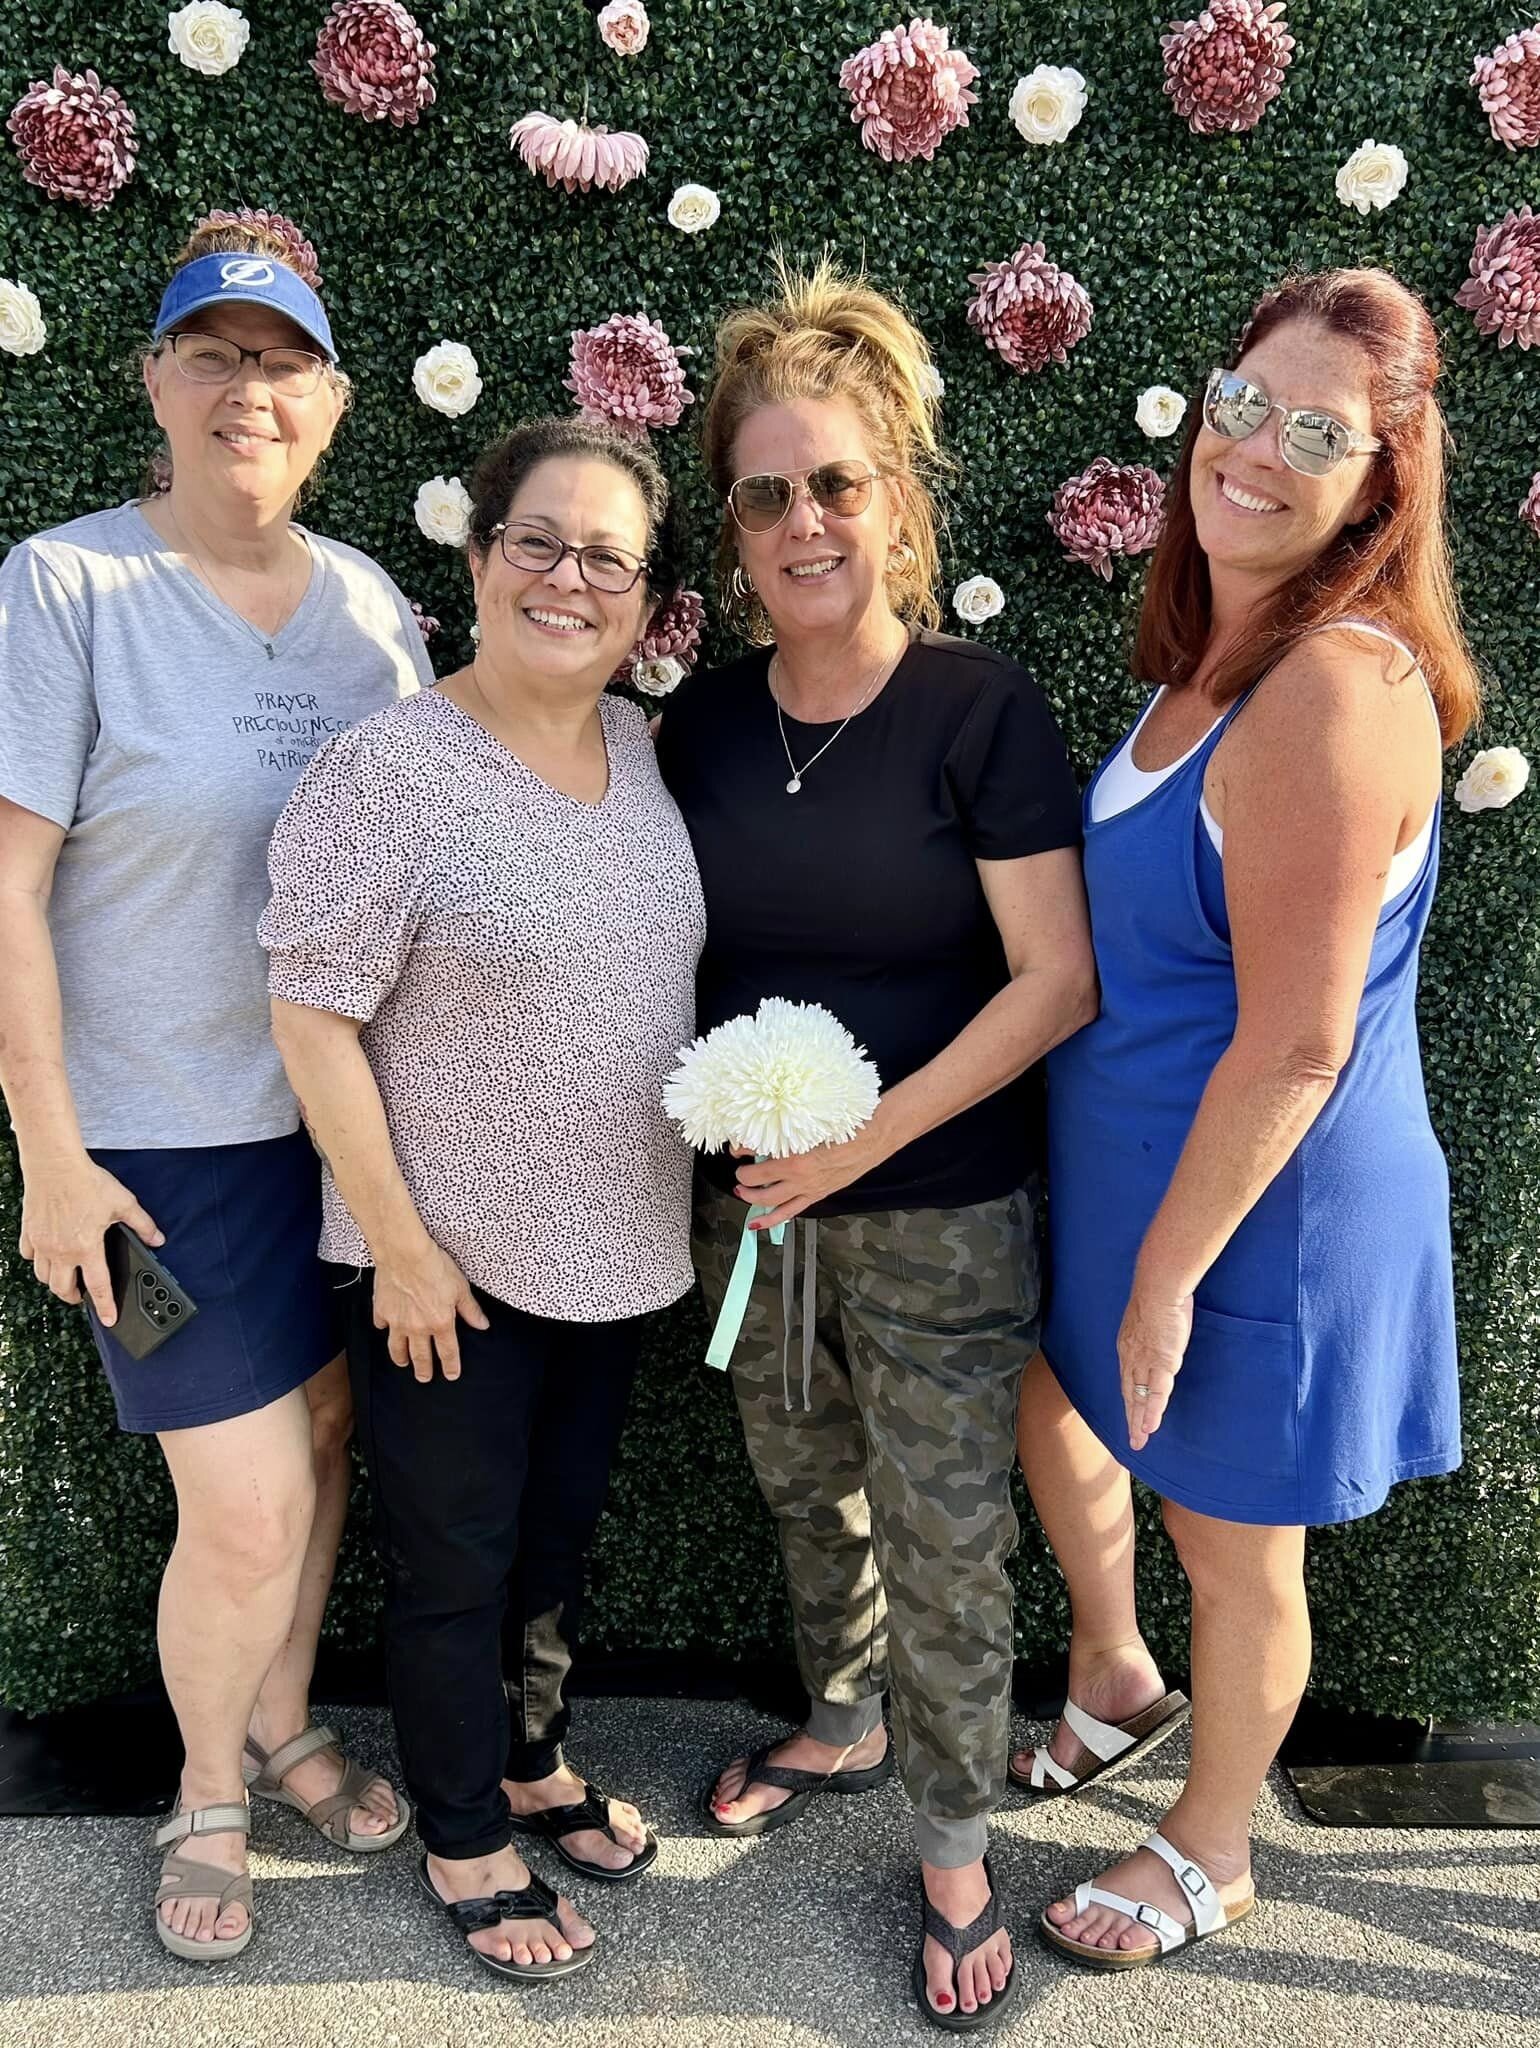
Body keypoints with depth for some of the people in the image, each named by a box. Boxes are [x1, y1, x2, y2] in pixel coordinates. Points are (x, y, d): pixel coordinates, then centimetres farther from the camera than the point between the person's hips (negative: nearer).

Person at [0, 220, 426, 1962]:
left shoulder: (372, 602, 4)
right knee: (248, 1509, -1)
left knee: (324, 1439, 17)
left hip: (348, 1107, 5)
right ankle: (208, 1790, 31)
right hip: (167, 1131, -5)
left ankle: (282, 1726, 44)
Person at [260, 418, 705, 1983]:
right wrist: (401, 1245, -16)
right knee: (454, 1567, 14)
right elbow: (312, 1017, -17)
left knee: (558, 1539, 24)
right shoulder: (390, 769, -18)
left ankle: (533, 1764, 49)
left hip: (614, 1249, 6)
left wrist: (722, 1161, 9)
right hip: (451, 1264, -6)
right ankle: (464, 1842, 38)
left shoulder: (636, 744, 2)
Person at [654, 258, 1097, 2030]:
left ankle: (954, 1848, 32)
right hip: (751, 1204, 5)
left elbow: (1057, 976, -15)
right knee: (806, 1492, 22)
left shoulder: (979, 709, -12)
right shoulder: (703, 721, 2)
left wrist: (875, 1131, -19)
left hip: (939, 1216, -4)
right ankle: (842, 1729, 49)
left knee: (944, 1540, 8)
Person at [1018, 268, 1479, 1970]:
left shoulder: (1338, 688, -26)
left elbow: (1297, 1042, -26)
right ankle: (1112, 1673, 57)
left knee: (1233, 1549, 14)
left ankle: (1208, 1856, 43)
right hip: (1126, 1162, 9)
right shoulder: (1218, 652, 4)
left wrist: (1170, 1272, -18)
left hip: (1260, 1203, -9)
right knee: (1047, 1395, 28)